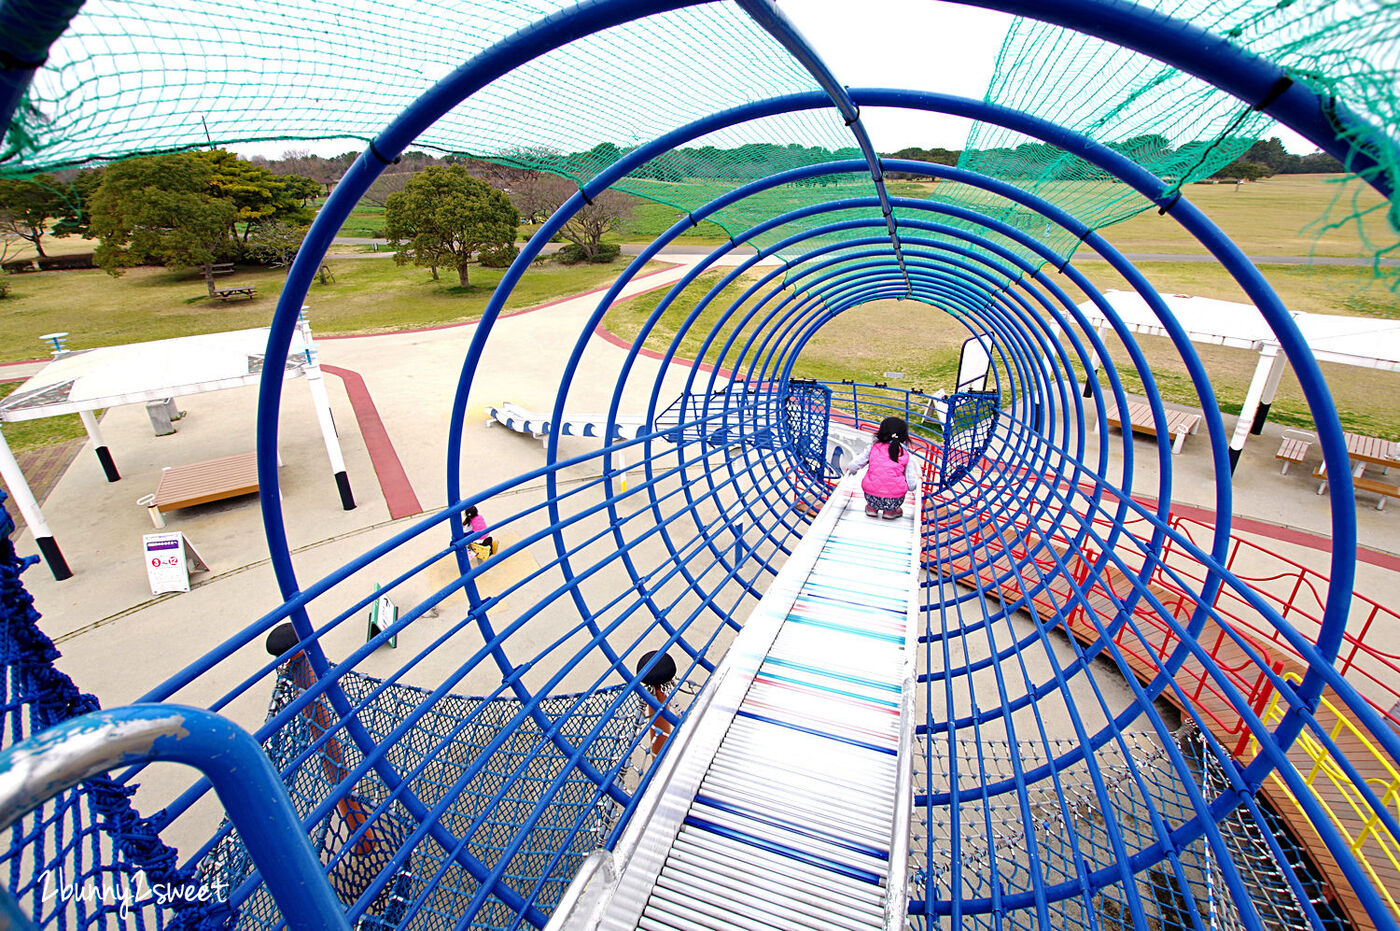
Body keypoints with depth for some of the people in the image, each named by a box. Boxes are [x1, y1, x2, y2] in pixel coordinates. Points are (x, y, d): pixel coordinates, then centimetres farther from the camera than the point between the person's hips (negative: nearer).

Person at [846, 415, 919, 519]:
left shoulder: (873, 448, 3)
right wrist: (916, 478, 27)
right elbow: (911, 485, 4)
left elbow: (856, 464, 10)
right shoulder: (907, 457, 3)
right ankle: (890, 511, 24)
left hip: (872, 498, 1)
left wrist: (850, 469, 33)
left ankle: (872, 508, 28)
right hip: (895, 500, -1)